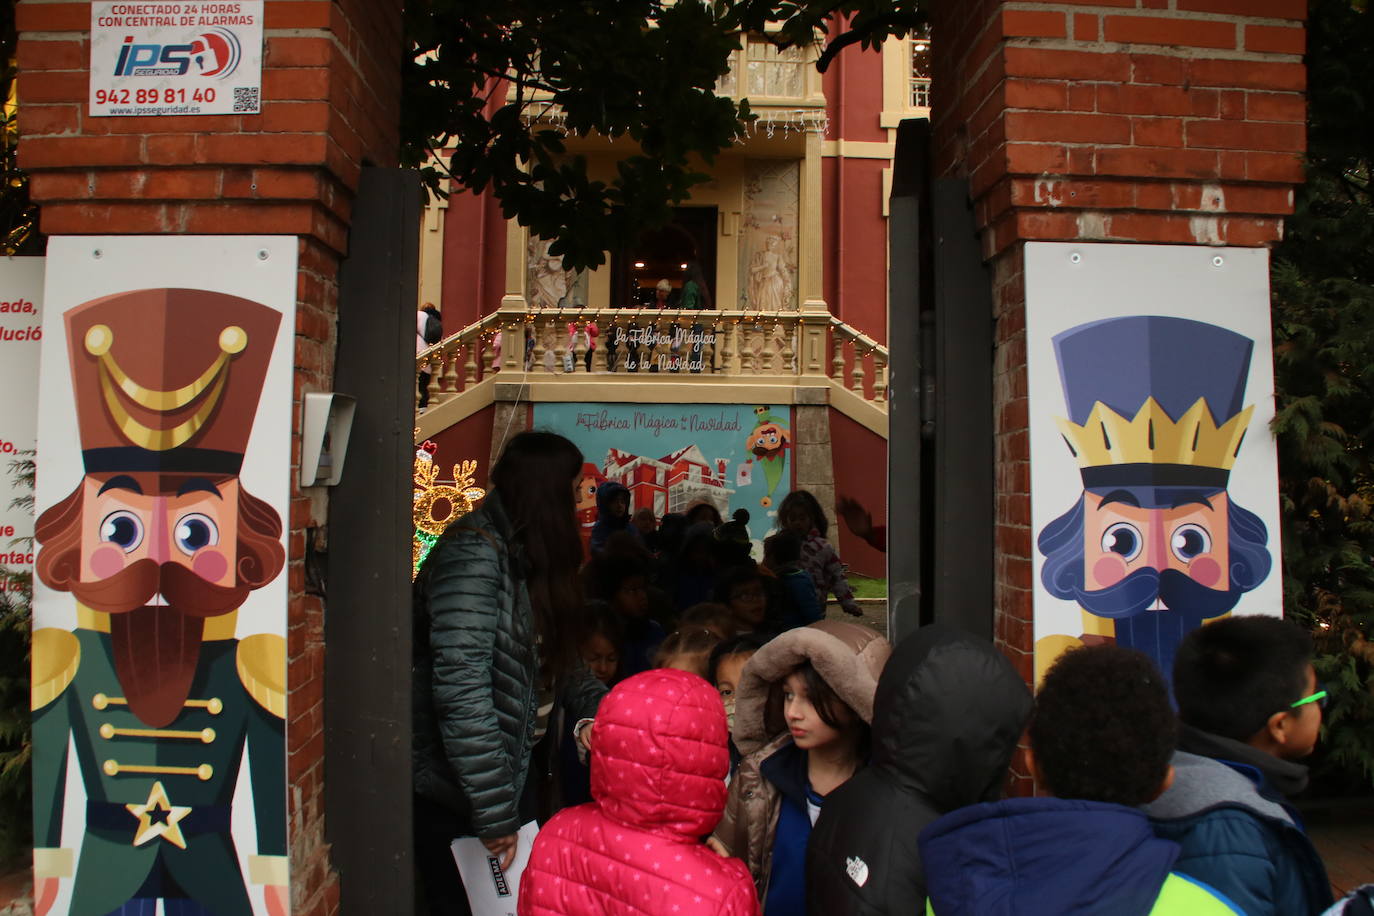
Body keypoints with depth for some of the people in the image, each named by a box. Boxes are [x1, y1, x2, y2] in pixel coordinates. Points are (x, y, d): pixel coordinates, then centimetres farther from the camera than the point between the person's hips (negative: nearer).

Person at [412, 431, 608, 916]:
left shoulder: (525, 555, 8)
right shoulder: (474, 553, -20)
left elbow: (557, 659, 13)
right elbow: (461, 690, -27)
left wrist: (599, 706, -6)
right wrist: (494, 812, -23)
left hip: (512, 779, 8)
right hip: (454, 800, -8)